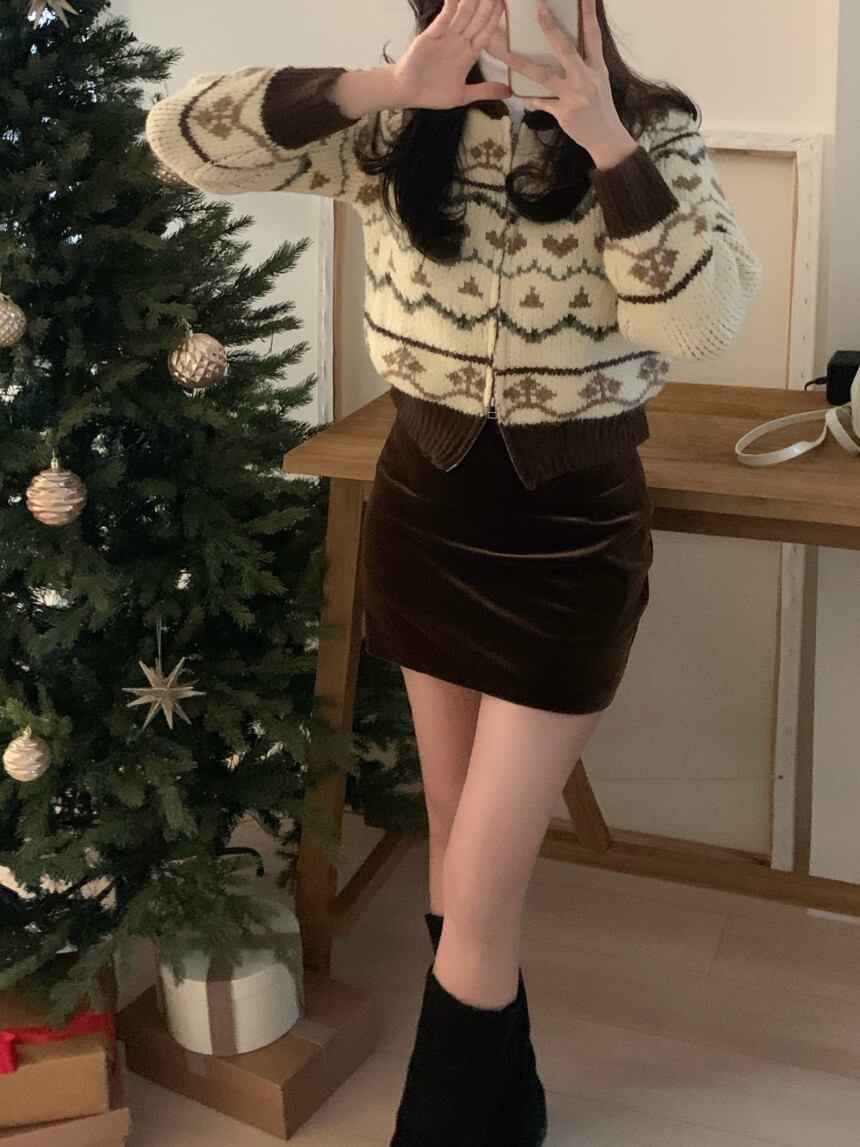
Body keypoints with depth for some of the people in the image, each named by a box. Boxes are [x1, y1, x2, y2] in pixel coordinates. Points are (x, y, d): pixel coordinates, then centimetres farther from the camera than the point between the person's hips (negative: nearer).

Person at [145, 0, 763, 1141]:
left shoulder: (651, 130, -8)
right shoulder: (397, 135, -3)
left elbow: (703, 323, -23)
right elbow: (181, 137, -13)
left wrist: (607, 145, -29)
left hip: (571, 531, -3)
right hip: (425, 504, 4)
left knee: (477, 895, -3)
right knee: (456, 834, 19)